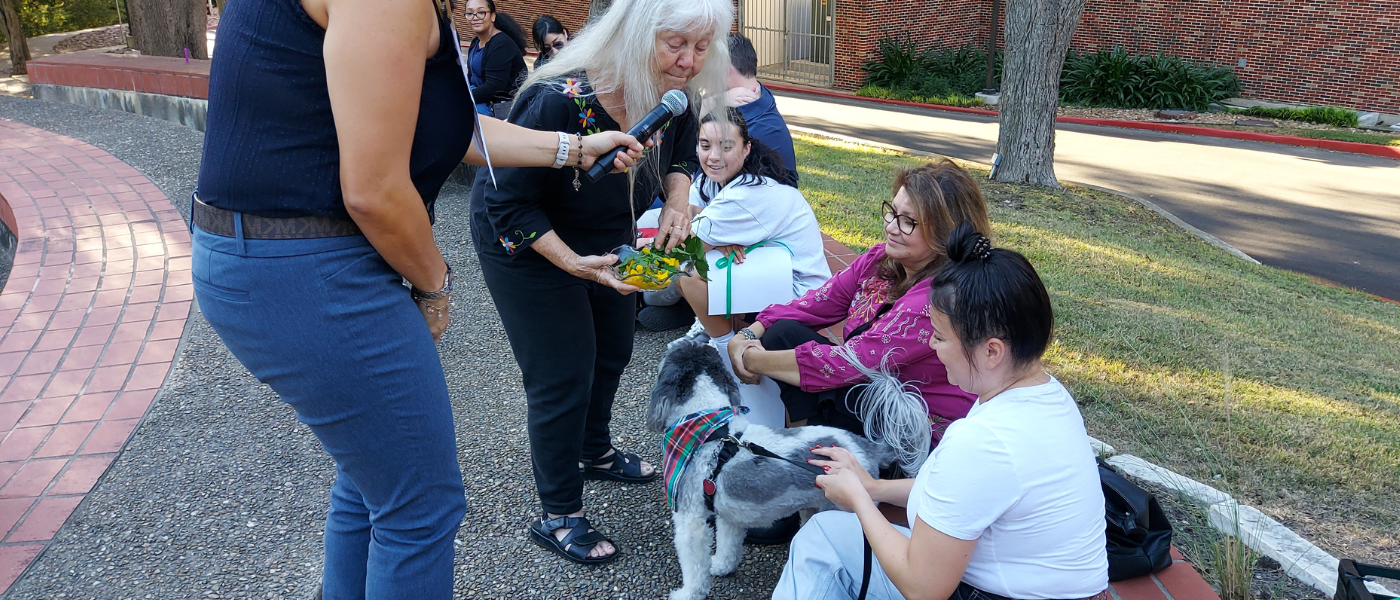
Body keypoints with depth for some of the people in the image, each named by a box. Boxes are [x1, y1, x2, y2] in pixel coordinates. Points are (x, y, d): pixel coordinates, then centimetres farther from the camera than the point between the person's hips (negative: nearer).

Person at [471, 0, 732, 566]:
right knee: (562, 377, -3)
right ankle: (557, 516, 17)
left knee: (612, 350, 21)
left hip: (609, 237, 8)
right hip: (529, 245, -7)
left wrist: (677, 203, -15)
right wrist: (574, 263, -36)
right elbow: (510, 203, -28)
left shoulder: (673, 96, -16)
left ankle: (595, 453, 49)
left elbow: (680, 153, 5)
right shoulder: (560, 101, -37)